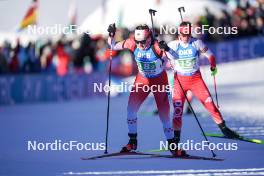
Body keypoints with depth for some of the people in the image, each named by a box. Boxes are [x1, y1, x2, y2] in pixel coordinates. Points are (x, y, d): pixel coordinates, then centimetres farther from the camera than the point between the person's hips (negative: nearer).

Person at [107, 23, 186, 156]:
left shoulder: (156, 46, -29)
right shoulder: (133, 43, -17)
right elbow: (113, 46, -6)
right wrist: (111, 35, -24)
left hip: (160, 80, -3)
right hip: (142, 79, 3)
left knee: (164, 114, -3)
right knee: (131, 108, -13)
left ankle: (172, 145, 11)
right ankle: (132, 141, 0)